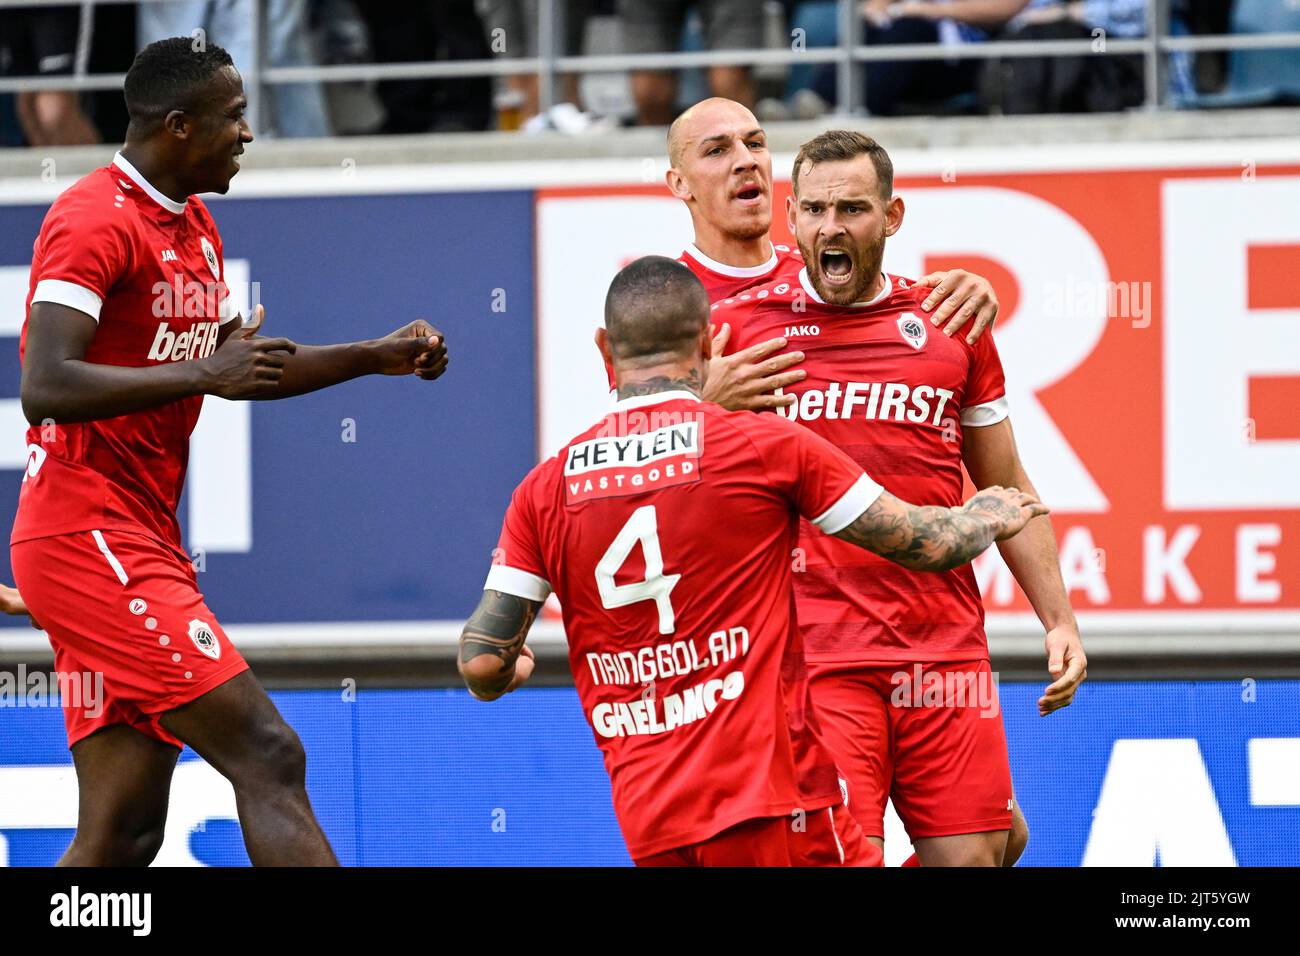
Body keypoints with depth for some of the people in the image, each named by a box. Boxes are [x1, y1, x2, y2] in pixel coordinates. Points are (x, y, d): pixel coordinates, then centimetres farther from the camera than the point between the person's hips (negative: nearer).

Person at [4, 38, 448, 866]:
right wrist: (200, 373, -25)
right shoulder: (97, 221, -12)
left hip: (143, 541, 10)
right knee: (268, 756, -16)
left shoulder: (193, 228, 18)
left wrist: (376, 357, 24)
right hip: (89, 538, -10)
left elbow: (244, 366, 32)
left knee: (123, 835, 6)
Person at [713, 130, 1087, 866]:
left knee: (973, 854, 0)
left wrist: (1060, 619, 13)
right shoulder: (738, 327, 4)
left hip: (946, 648, 3)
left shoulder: (950, 325, 12)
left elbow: (1007, 489, 18)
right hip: (815, 657, -3)